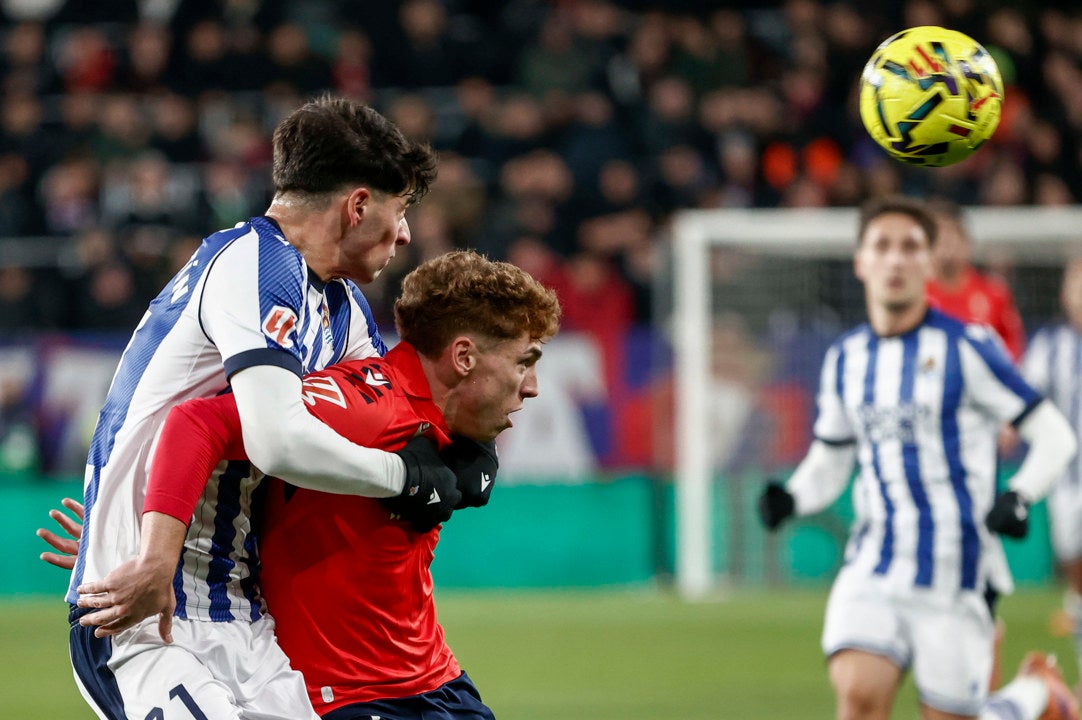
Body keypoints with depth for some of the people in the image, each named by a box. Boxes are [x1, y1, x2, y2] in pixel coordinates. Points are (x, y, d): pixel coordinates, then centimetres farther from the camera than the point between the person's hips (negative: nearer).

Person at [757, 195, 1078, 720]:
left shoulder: (966, 348, -4)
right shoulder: (845, 358, 10)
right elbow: (828, 463, 20)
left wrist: (1019, 498, -20)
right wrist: (790, 499, -1)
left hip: (955, 576, -3)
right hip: (872, 571, 3)